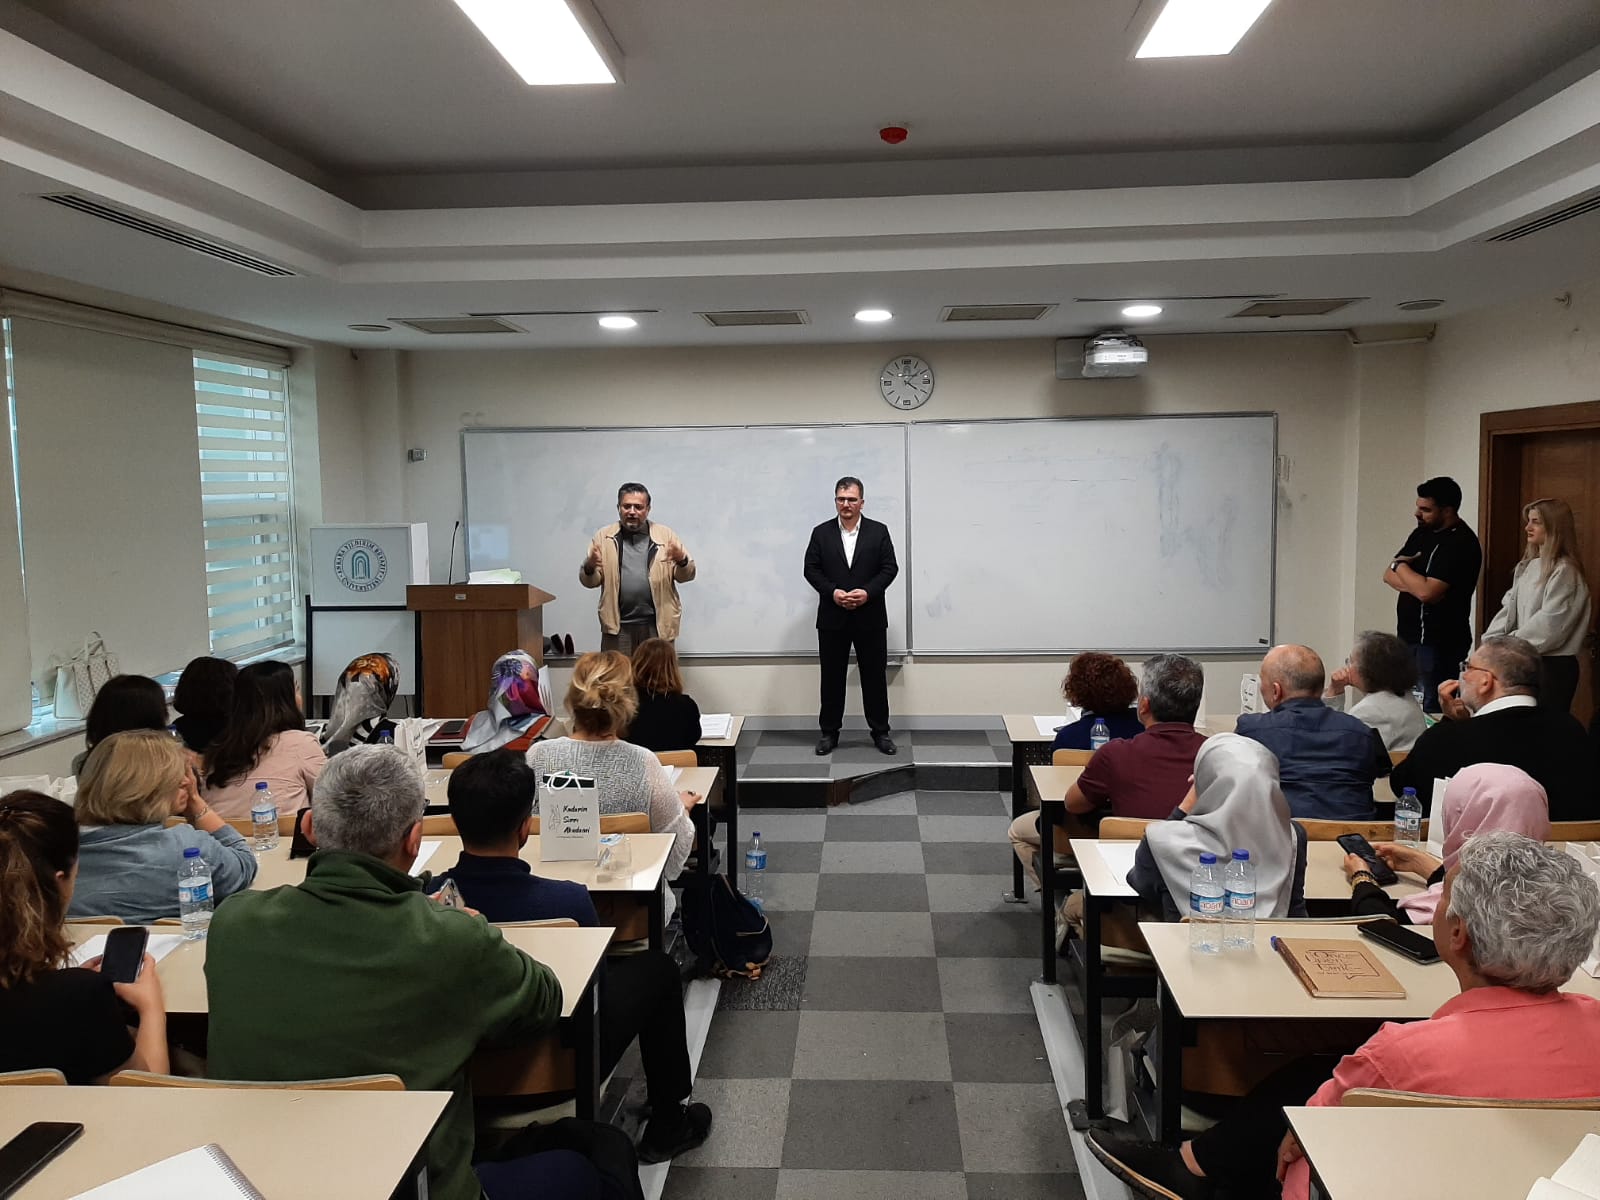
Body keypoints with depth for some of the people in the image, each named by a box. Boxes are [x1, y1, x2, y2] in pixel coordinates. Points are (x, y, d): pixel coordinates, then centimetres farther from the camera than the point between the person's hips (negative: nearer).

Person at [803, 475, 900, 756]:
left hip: (870, 617, -1)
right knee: (832, 676, 7)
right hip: (832, 618, 1)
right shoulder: (821, 533, 5)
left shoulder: (879, 531, 3)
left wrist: (868, 592, -15)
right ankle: (829, 732, 17)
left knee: (875, 675, 5)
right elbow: (811, 569, 1)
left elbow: (890, 568, -2)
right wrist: (832, 592, -14)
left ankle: (880, 731, 16)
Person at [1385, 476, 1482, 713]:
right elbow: (1389, 576, 12)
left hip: (1439, 643, -8)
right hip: (1409, 636, 9)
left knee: (1432, 710, -7)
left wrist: (1400, 565, -5)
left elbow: (1427, 592, -23)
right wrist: (1416, 584, -10)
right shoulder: (1422, 533, 12)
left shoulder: (1462, 544, -15)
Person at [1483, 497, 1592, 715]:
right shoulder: (1527, 566, 11)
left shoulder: (1564, 571, -15)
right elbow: (1509, 607, 8)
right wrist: (1490, 641, -5)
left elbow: (1549, 624, -20)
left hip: (1553, 665, -8)